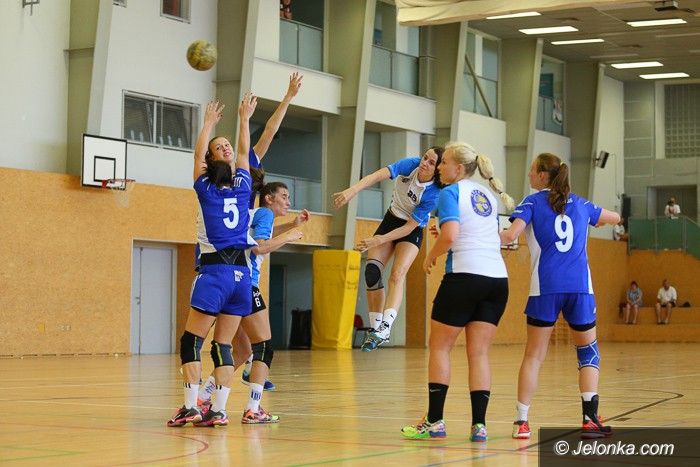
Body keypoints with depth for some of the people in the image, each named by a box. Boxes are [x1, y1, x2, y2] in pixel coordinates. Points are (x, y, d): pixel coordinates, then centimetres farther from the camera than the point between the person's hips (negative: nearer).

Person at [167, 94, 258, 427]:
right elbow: (246, 151, 25)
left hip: (215, 272, -4)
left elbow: (198, 153, 17)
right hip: (241, 274, 4)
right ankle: (219, 409, 0)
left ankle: (191, 406, -9)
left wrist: (209, 123, 29)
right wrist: (244, 119, 36)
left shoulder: (206, 187, 2)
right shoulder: (243, 185, 9)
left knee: (191, 341, 0)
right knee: (223, 345, 6)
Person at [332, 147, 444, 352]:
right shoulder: (411, 165, -20)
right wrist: (352, 190, -48)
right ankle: (375, 327, -5)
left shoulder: (433, 195, -27)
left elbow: (410, 226, -25)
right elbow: (378, 175, -32)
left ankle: (386, 327, -36)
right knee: (372, 271, -10)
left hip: (412, 231, -4)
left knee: (397, 274, -24)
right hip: (391, 219, 4)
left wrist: (379, 240, -31)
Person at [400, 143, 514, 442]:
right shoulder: (487, 195, 20)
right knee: (478, 353, 7)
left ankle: (435, 421, 6)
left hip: (465, 275, -6)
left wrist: (431, 257, 1)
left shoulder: (451, 192, -3)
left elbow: (450, 236, -16)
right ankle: (479, 424, 1)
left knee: (439, 347, 6)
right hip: (497, 278, 6)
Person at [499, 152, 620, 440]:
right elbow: (615, 218, 32)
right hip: (580, 286, 2)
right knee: (588, 350, 13)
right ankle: (590, 418, 1)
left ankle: (521, 421, 2)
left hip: (545, 287, -2)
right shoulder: (580, 204, 16)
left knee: (534, 354, 5)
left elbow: (510, 235, -12)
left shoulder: (533, 202, 4)